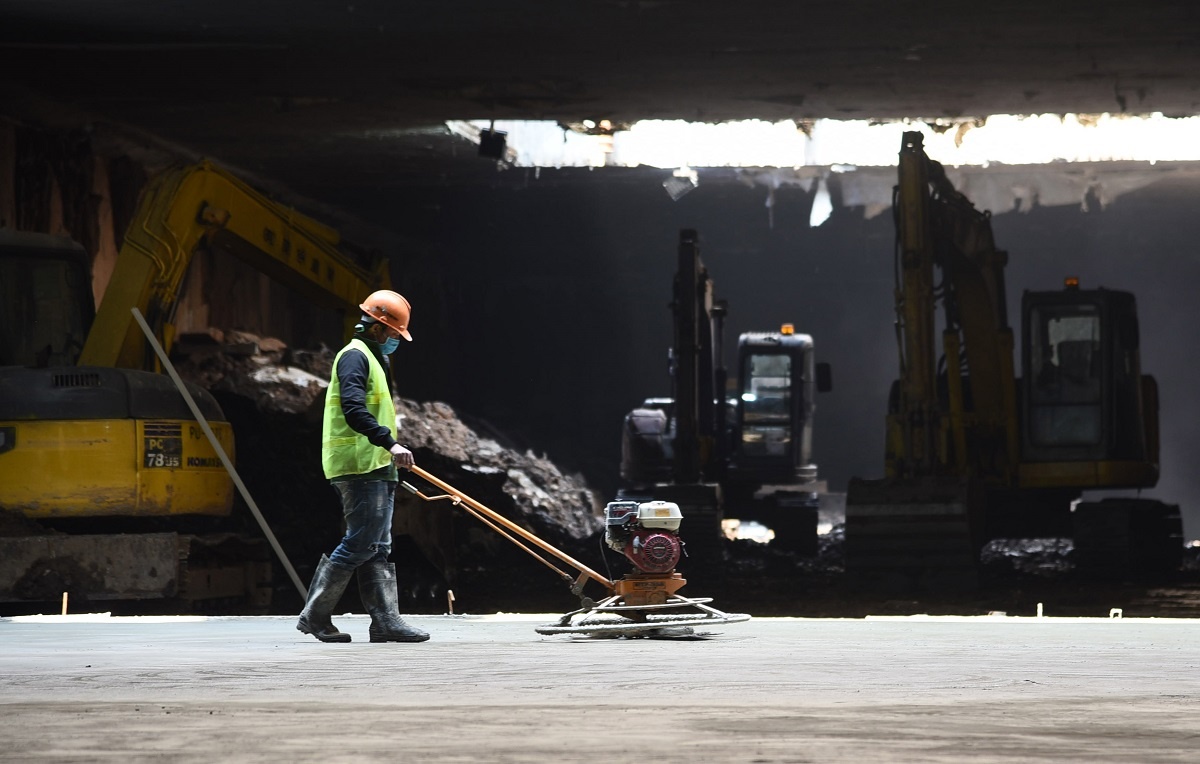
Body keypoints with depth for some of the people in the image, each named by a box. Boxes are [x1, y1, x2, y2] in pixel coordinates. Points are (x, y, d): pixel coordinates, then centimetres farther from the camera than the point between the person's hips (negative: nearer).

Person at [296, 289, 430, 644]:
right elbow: (354, 409, -25)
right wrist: (389, 443, -33)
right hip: (358, 467, -11)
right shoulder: (355, 356, -9)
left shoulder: (373, 358, 24)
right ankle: (314, 615, -6)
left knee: (378, 548, 6)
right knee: (360, 544, -11)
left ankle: (386, 620, 5)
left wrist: (389, 462, 25)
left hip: (376, 468, 11)